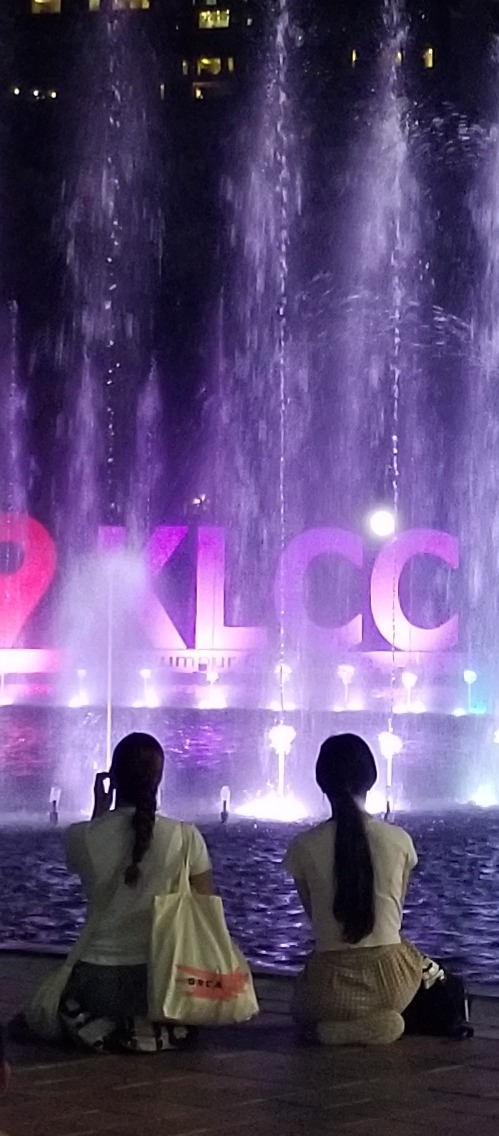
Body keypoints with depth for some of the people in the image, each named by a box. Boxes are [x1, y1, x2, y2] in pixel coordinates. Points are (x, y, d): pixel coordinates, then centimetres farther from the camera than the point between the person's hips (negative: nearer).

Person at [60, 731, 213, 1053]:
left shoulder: (80, 837, -8)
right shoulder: (185, 837, -10)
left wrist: (100, 810, 23)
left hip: (97, 979, 0)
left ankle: (101, 1028, 11)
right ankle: (150, 1030, 10)